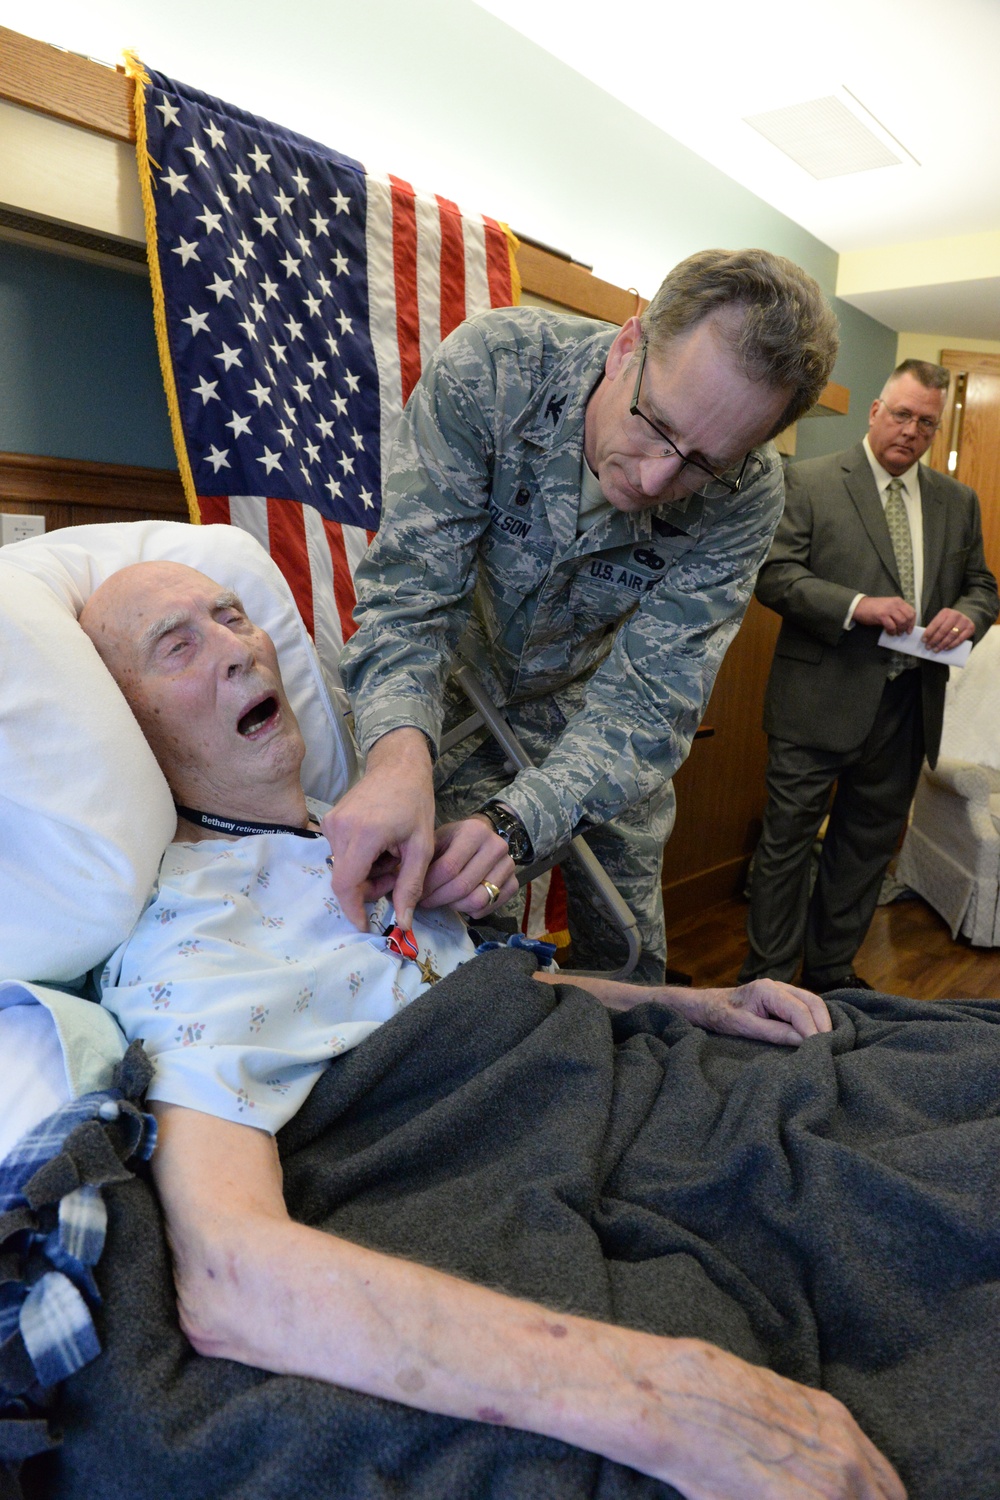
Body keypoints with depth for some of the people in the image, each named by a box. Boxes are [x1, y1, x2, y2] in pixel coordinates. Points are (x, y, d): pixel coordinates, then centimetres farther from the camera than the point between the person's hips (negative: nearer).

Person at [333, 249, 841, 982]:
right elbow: (410, 585, -30)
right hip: (460, 682, -1)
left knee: (625, 948, 10)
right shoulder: (492, 366, -29)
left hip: (589, 699, 1)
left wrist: (509, 826, -44)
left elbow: (648, 700, -28)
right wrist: (401, 750, -49)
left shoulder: (746, 497, -25)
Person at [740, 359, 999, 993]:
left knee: (868, 845, 15)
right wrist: (856, 605, -22)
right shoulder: (809, 482, -2)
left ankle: (832, 970, 31)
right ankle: (768, 978, 16)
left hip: (908, 703, 6)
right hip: (821, 698, -5)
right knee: (788, 840, 1)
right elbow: (775, 574, -10)